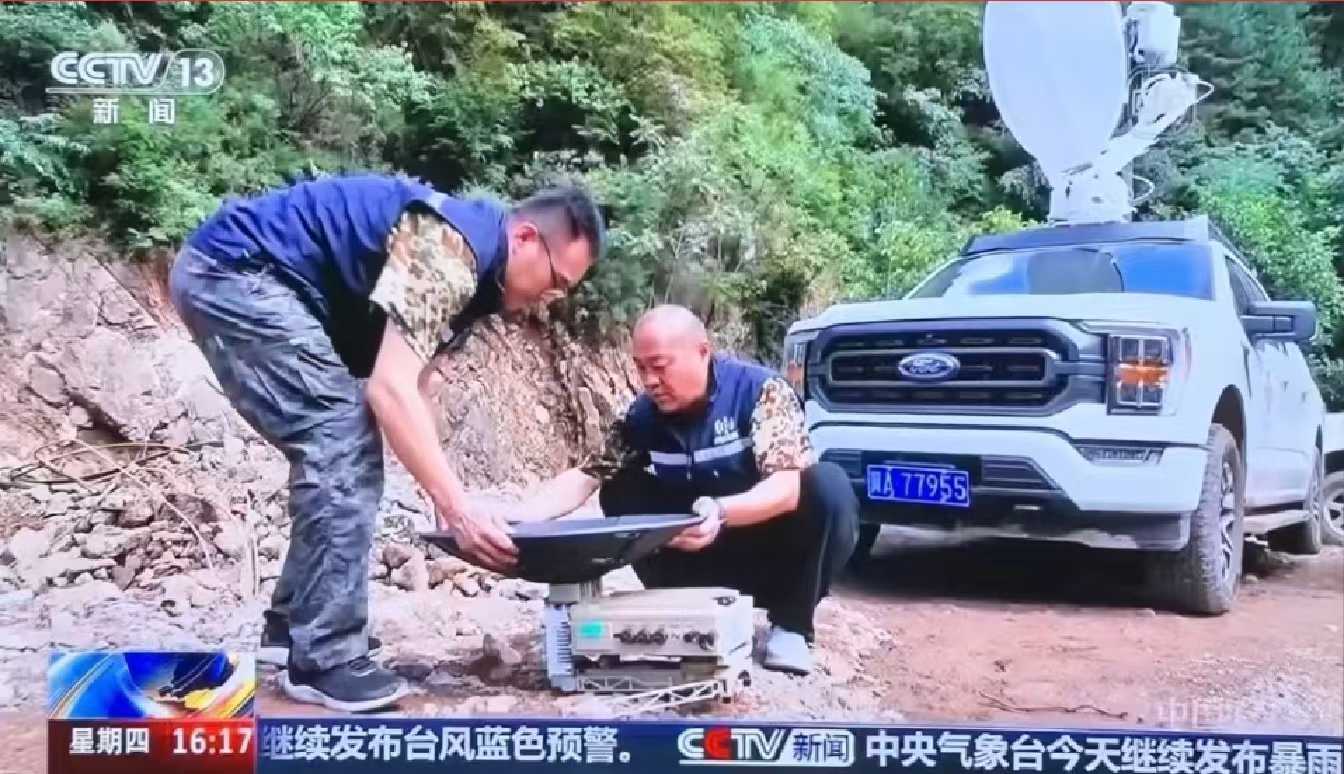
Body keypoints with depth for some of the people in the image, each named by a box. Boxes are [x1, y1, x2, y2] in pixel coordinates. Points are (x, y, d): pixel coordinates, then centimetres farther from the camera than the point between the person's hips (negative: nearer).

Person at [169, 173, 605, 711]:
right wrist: (459, 510, -30)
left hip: (238, 281, 11)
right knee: (342, 443, -15)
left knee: (344, 446, 12)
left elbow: (419, 392, 9)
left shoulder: (472, 274, 10)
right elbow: (390, 389, -29)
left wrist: (449, 506, 1)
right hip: (235, 271, -11)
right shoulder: (452, 248, -22)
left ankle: (292, 623, 21)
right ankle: (323, 658, -9)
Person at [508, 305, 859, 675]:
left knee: (829, 485, -31)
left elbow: (789, 486, -33)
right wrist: (516, 518, -25)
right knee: (620, 491, -12)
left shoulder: (762, 390, -21)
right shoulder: (642, 417, -7)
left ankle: (790, 625, -12)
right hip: (705, 557, 4)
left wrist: (721, 512, -51)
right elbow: (585, 476, -7)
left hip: (773, 548, -4)